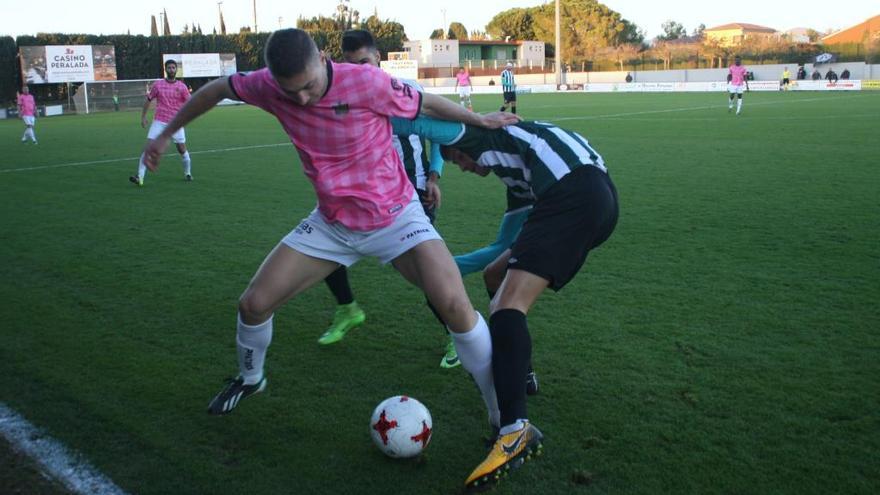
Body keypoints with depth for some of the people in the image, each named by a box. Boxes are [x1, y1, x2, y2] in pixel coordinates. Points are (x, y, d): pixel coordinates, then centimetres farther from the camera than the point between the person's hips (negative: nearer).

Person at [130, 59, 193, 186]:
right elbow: (148, 100, 13)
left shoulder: (182, 86, 2)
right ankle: (140, 177, -12)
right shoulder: (157, 85, 4)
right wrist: (143, 117, 9)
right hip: (159, 122, 0)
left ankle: (188, 173, 27)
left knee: (182, 149, 3)